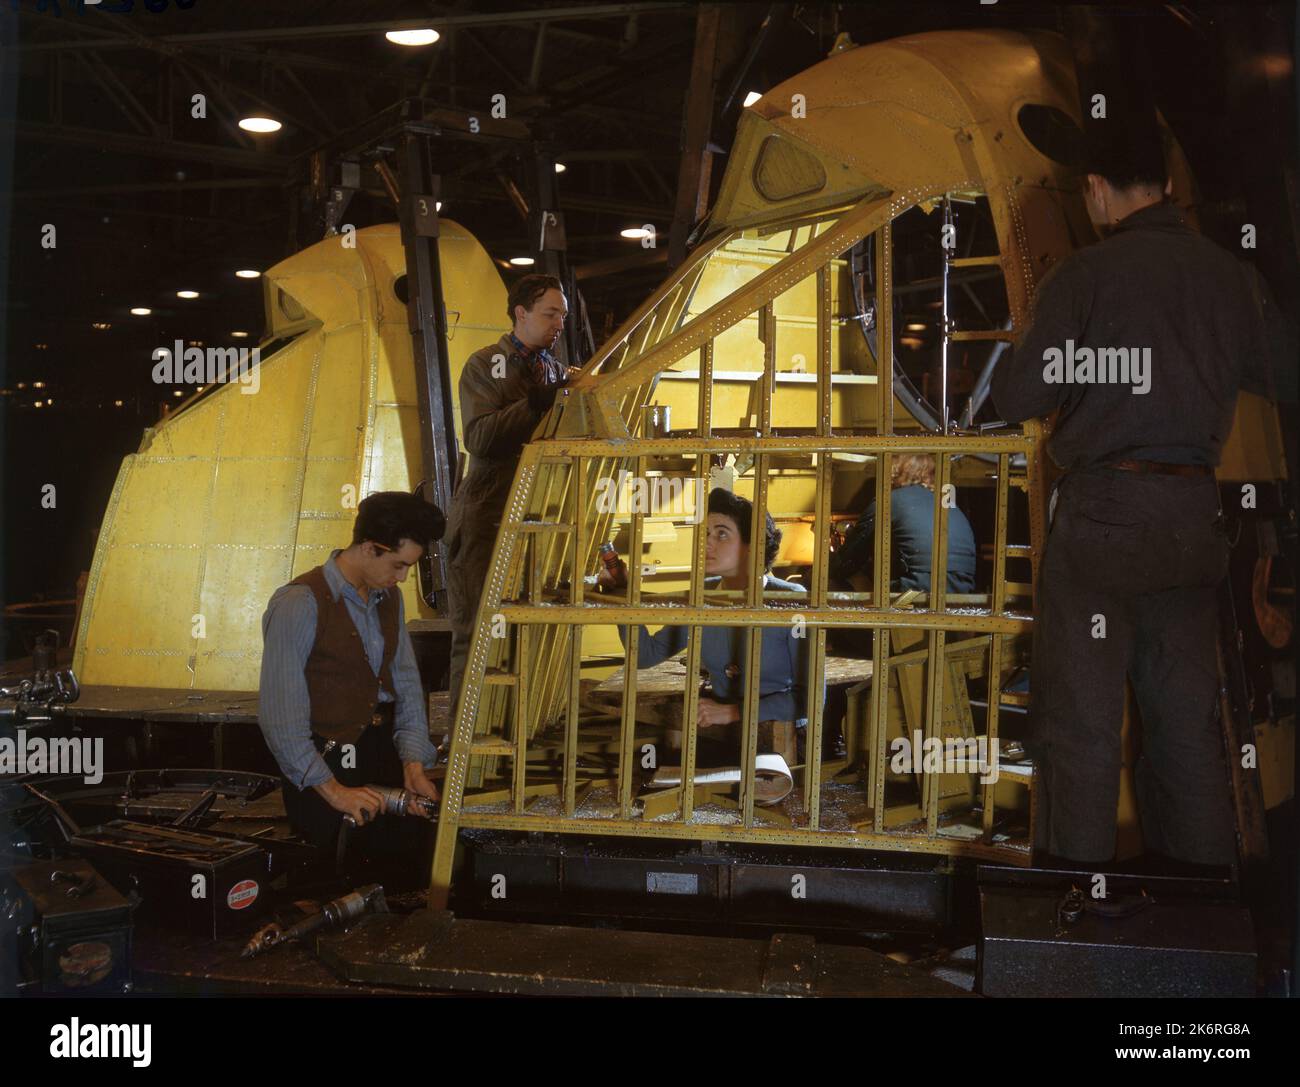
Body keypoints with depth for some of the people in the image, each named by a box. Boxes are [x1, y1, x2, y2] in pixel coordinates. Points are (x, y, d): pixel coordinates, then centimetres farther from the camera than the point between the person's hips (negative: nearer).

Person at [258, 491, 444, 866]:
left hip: (384, 755, 7)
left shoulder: (389, 598, 11)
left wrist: (414, 764, -1)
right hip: (325, 765, -7)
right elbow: (279, 713, -18)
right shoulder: (300, 604, -14)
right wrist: (333, 791, -20)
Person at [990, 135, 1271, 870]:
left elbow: (1018, 398, -11)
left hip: (1103, 506, -5)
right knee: (1188, 715, 12)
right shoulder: (1227, 274, 4)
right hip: (1194, 507, 5)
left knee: (1082, 717, 2)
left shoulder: (1086, 274, -9)